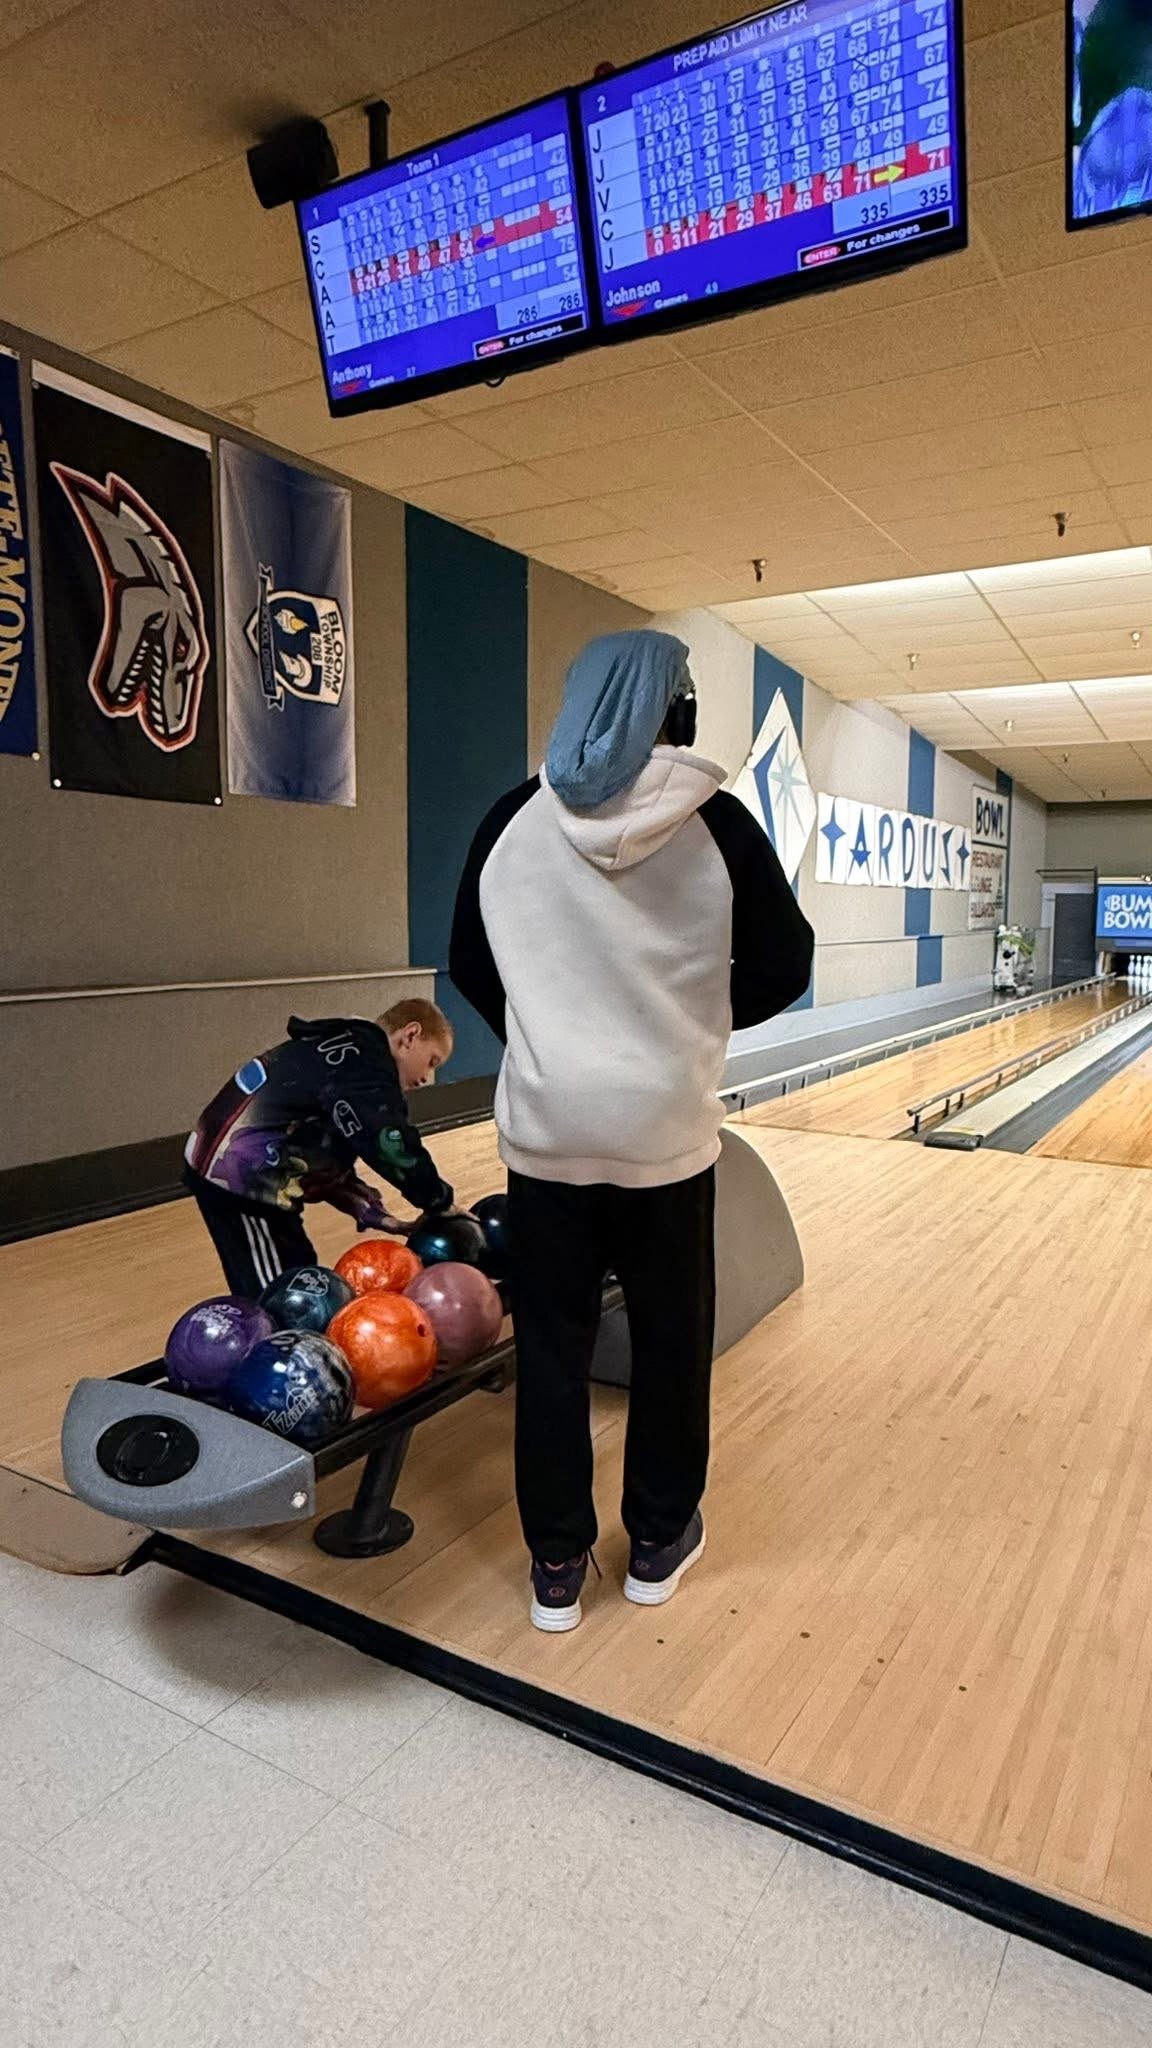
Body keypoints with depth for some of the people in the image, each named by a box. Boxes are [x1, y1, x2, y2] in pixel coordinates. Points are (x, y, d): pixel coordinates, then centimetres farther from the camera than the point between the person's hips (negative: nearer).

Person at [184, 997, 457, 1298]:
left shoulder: (349, 1051, 14)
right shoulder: (364, 1067, -18)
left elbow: (327, 1153, 15)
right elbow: (395, 1150, -21)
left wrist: (371, 1212, 7)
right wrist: (443, 1204, -6)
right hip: (242, 1177, -10)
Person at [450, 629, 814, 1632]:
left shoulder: (513, 822, -3)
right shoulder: (715, 822, -9)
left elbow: (473, 967, 6)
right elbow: (783, 968, -2)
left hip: (545, 1126, 2)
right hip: (665, 1128, -1)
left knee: (551, 1344, 12)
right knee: (671, 1338, 16)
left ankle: (557, 1562, 24)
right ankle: (660, 1538, 32)